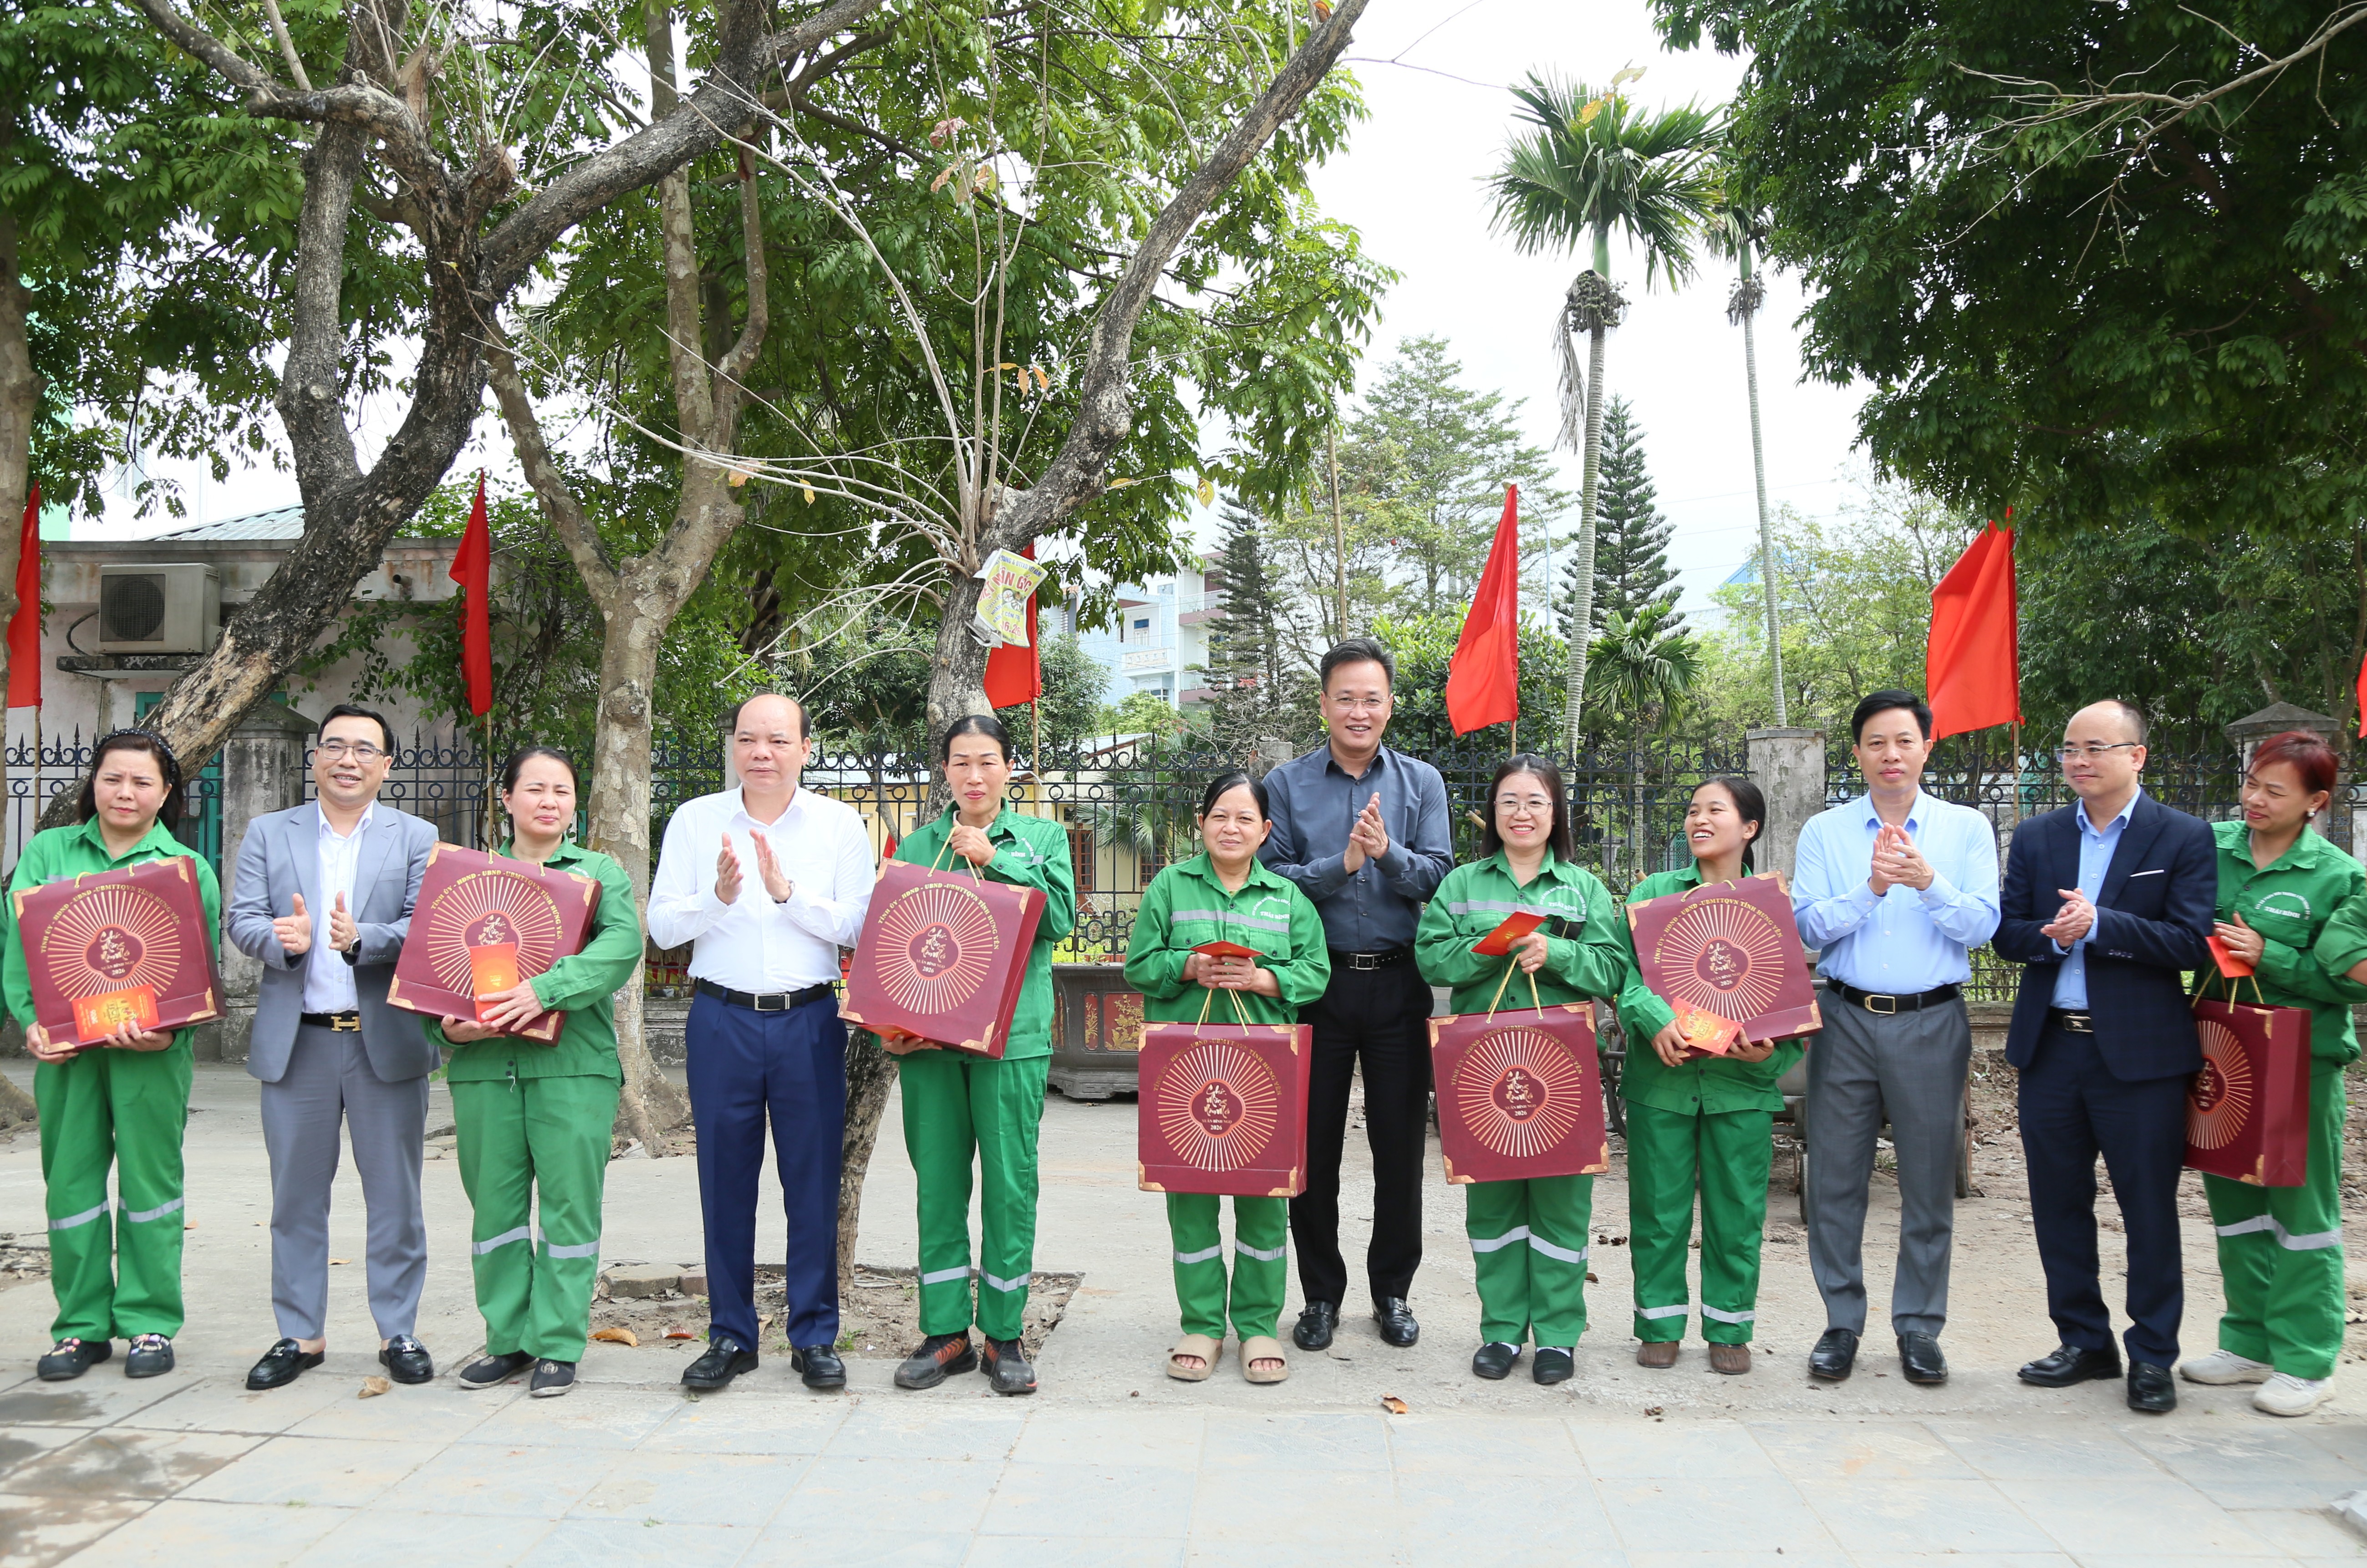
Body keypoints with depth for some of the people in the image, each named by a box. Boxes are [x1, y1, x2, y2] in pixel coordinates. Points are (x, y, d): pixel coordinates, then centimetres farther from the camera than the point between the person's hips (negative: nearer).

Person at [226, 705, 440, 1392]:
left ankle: (399, 1334, 14)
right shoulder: (268, 833, 10)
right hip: (295, 1040, 2)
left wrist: (360, 938, -24)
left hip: (386, 1039, -1)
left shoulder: (418, 839, 4)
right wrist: (280, 939, -19)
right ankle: (300, 1335, 20)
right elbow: (240, 921, 2)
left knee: (395, 1197, 4)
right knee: (296, 1197, 9)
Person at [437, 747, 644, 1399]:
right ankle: (508, 1339, 19)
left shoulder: (599, 872, 8)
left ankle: (559, 1344, 9)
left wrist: (547, 990, -23)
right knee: (495, 1202, 7)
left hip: (573, 1061, -2)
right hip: (483, 1062, 3)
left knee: (568, 1206, -1)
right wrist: (446, 1025, -8)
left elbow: (623, 942, -11)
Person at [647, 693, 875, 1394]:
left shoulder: (841, 824, 4)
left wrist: (787, 891, -16)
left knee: (814, 1182, 3)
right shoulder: (695, 820, 6)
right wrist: (718, 896, -16)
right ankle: (730, 1336, 18)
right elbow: (661, 926, 1)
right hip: (722, 1019, 1)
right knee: (725, 1183, 6)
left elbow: (855, 927, -4)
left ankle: (815, 1336, 15)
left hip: (810, 1020, -1)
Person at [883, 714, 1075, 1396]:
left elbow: (1060, 917, -5)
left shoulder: (1043, 837, 9)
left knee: (1010, 1181, 1)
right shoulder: (917, 845, 12)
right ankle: (947, 1332, 16)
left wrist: (995, 858, -9)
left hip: (1012, 1033, -2)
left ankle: (1004, 1334, 12)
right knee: (938, 1181, 6)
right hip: (930, 1034, 2)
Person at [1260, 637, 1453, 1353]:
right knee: (1314, 1140, 5)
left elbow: (1437, 877, -2)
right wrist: (1342, 864, -17)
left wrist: (1388, 852, -20)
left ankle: (1393, 1290, 20)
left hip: (1399, 982, 1)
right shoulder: (1287, 783, 5)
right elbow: (1270, 879, -4)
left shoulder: (1422, 782, 8)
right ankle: (1321, 1293, 18)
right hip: (1318, 980, -1)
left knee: (1400, 1140, 6)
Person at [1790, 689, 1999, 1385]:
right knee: (1834, 1178, 2)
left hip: (1931, 1022, 0)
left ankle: (1919, 1327, 17)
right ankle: (1841, 1323, 14)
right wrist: (1870, 889, -17)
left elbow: (1982, 925, -5)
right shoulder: (1825, 832, 6)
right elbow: (1808, 927, -3)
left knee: (1930, 1183, 5)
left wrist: (1928, 881, -21)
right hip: (1847, 1020, 1)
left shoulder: (1967, 828, 5)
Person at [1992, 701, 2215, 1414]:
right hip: (2050, 1048, 4)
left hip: (2141, 1053, -4)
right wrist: (2049, 935, -15)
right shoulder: (2036, 837, 10)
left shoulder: (2184, 839, -2)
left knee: (2149, 1209, 4)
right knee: (2059, 1203, 11)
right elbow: (2007, 931, 7)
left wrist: (2097, 925, -20)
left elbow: (2191, 943, -11)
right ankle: (2085, 1342, 26)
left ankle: (2153, 1356, 17)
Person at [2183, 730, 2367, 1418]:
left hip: (2301, 1059, -4)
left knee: (2303, 1210, 2)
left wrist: (2270, 958, -17)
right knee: (2234, 1203, 13)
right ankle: (2250, 1342, 26)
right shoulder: (2209, 847, 2)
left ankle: (2305, 1361, 12)